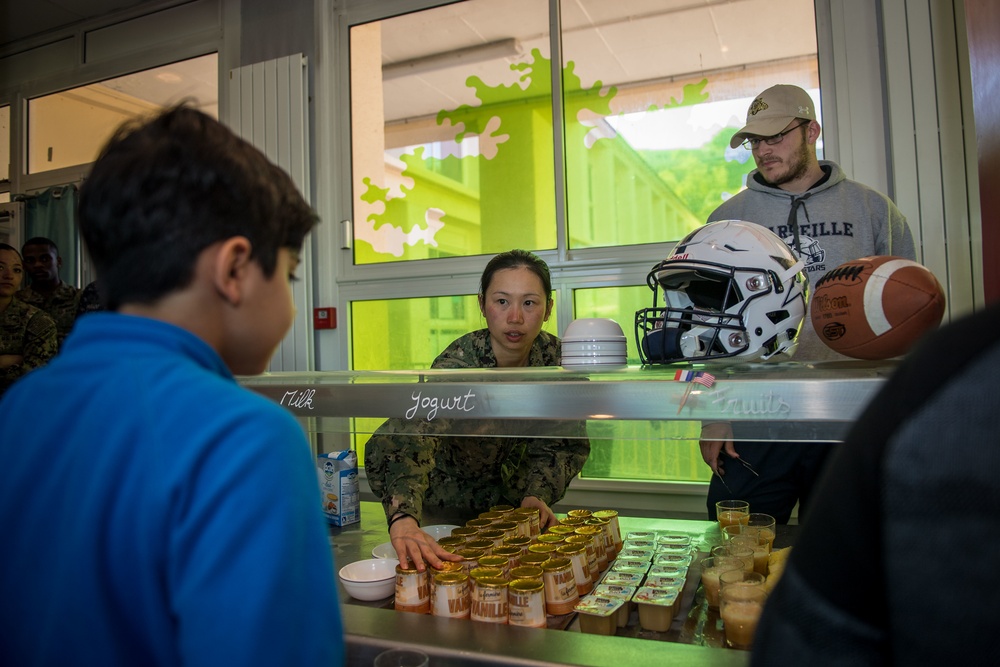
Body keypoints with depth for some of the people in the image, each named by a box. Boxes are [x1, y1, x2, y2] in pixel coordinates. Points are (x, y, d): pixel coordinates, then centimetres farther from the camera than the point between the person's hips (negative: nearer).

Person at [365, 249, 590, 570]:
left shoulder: (557, 359, -15)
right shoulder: (459, 364, -30)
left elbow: (562, 444, -3)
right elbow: (403, 439, -47)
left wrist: (536, 495, -20)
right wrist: (403, 521, -63)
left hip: (509, 502, 3)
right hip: (445, 511, -3)